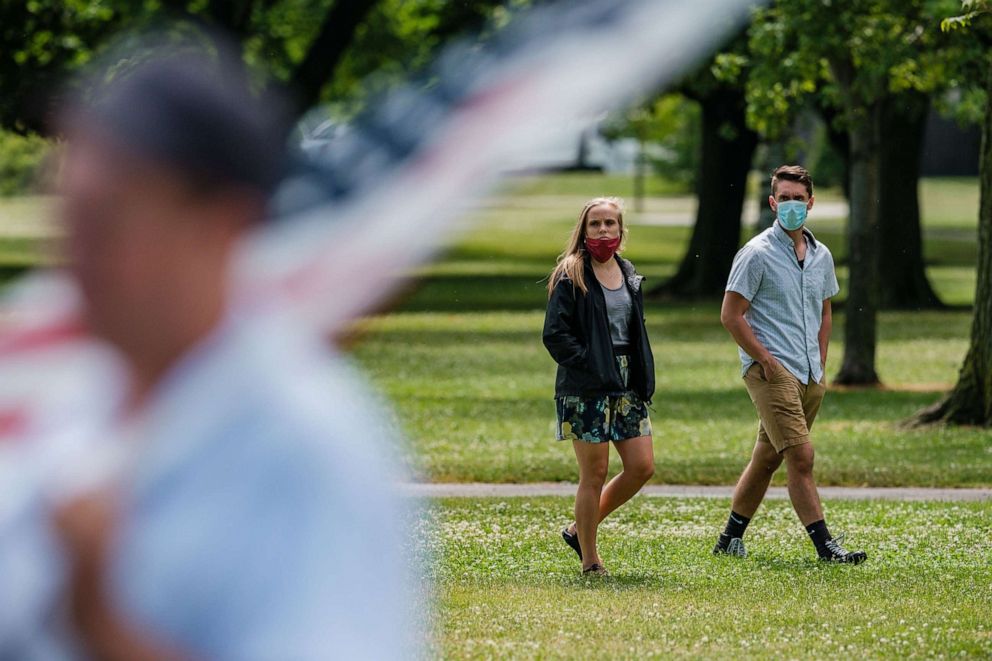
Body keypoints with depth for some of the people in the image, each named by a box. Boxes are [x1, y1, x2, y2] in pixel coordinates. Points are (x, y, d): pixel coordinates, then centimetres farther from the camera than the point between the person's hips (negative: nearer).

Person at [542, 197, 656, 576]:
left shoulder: (629, 275, 13)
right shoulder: (571, 277, -7)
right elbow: (554, 335, -12)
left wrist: (644, 379, 9)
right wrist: (590, 365, -19)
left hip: (626, 385, 7)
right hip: (585, 388, -7)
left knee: (642, 467, 2)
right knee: (594, 474, -3)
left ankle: (579, 530, 19)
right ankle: (590, 560, 8)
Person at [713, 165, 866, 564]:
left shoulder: (821, 256, 14)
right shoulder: (758, 254, -7)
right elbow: (731, 315, -8)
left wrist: (820, 365, 16)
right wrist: (766, 360, -12)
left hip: (809, 377, 7)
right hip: (771, 371, -7)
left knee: (766, 459, 12)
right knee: (801, 457, -14)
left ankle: (731, 538, 22)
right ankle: (825, 545, -15)